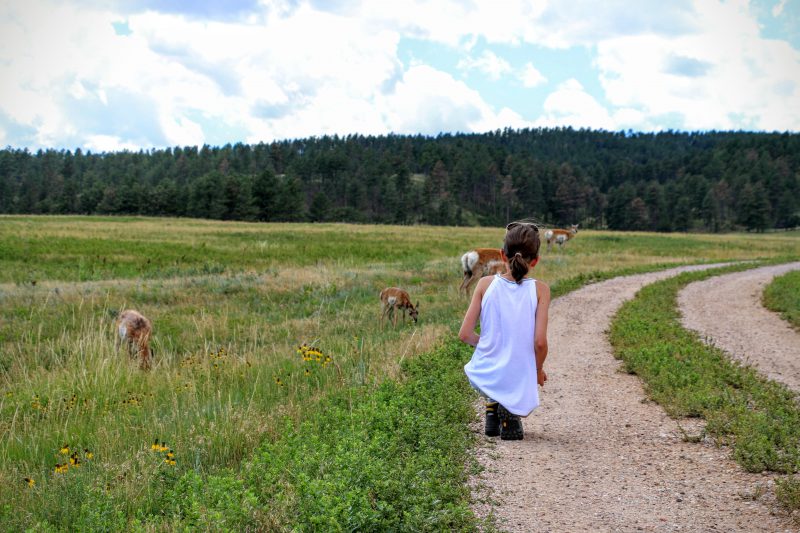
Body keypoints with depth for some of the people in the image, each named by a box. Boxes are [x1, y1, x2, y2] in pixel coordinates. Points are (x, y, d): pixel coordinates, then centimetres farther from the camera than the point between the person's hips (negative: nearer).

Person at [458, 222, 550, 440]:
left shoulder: (486, 284, -4)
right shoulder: (540, 290, -7)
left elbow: (465, 334, -4)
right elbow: (540, 342, -13)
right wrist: (539, 370, 7)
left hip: (485, 378, 3)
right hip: (519, 381, -2)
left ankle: (492, 408, 18)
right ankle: (511, 414, 2)